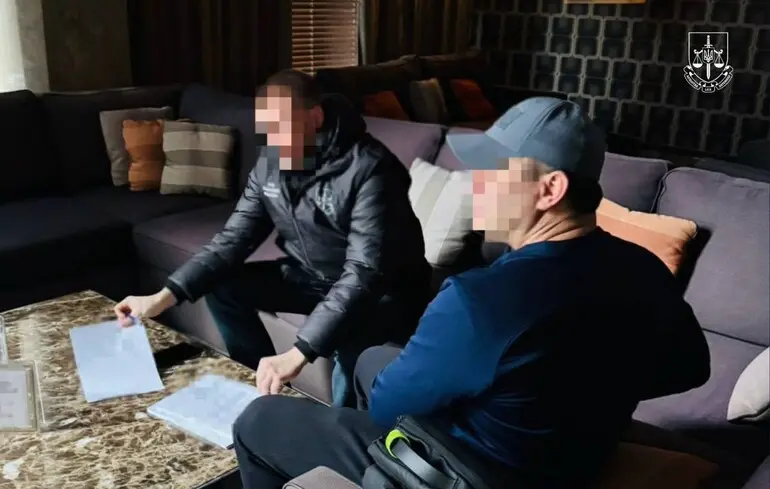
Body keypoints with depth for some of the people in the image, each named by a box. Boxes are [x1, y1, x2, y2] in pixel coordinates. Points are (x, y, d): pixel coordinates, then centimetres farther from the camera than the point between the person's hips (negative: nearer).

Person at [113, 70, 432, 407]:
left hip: (382, 290, -7)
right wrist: (165, 296, -15)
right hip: (312, 276, 7)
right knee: (222, 287, -3)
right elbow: (234, 238, -2)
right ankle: (268, 389, 11)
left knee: (349, 342, -37)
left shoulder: (369, 169, -29)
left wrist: (297, 354, -44)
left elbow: (364, 275, -36)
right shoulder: (271, 163, -6)